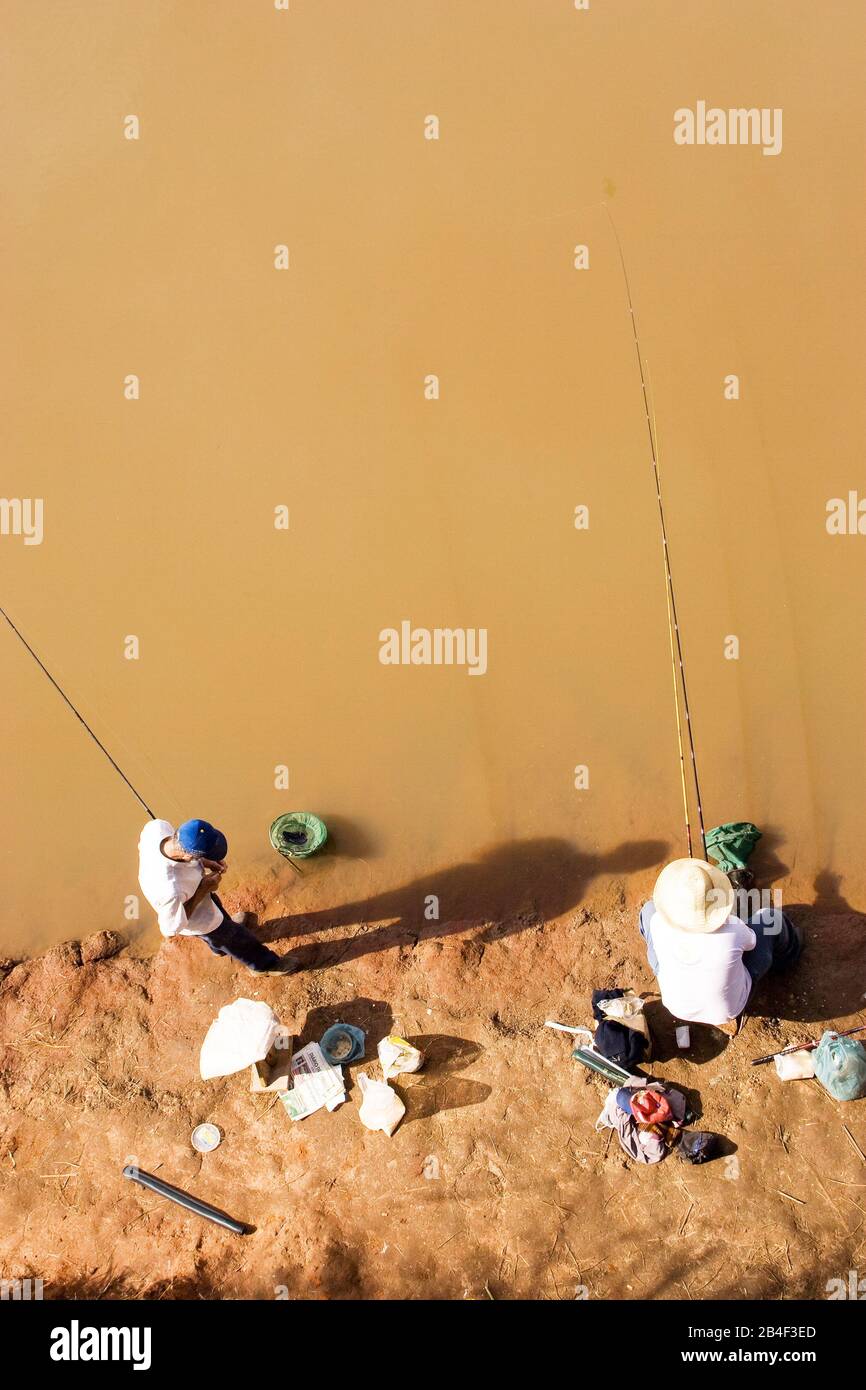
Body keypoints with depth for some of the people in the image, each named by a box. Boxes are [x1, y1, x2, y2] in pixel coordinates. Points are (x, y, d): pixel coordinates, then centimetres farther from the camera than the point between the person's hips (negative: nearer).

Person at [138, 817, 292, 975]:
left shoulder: (157, 826, -34)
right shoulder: (170, 892, -49)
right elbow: (170, 930, -28)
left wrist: (202, 861, -14)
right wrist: (203, 889, -26)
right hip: (197, 919, -6)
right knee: (238, 940, 23)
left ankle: (220, 948, 70)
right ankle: (265, 964, 54)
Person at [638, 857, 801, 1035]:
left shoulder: (660, 923, -31)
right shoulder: (732, 929, -35)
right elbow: (751, 941, -8)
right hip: (731, 1007, -1)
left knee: (649, 909, 13)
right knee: (771, 917, 7)